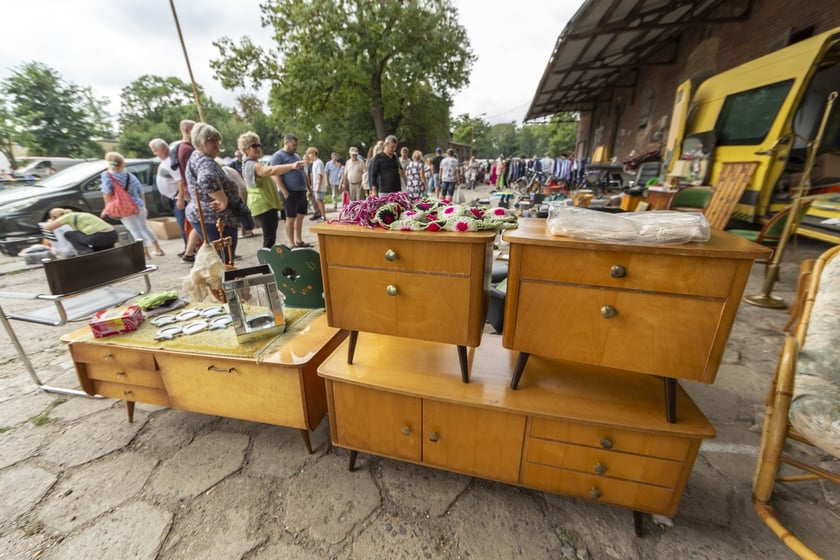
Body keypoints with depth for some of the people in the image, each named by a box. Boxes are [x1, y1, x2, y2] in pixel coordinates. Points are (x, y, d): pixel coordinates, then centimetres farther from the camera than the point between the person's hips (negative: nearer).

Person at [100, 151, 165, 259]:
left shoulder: (106, 175, -6)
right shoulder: (130, 176, 9)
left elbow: (107, 193, -15)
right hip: (138, 206, 5)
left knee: (136, 232, 1)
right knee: (145, 228, 20)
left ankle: (146, 253, 4)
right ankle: (158, 249, 23)